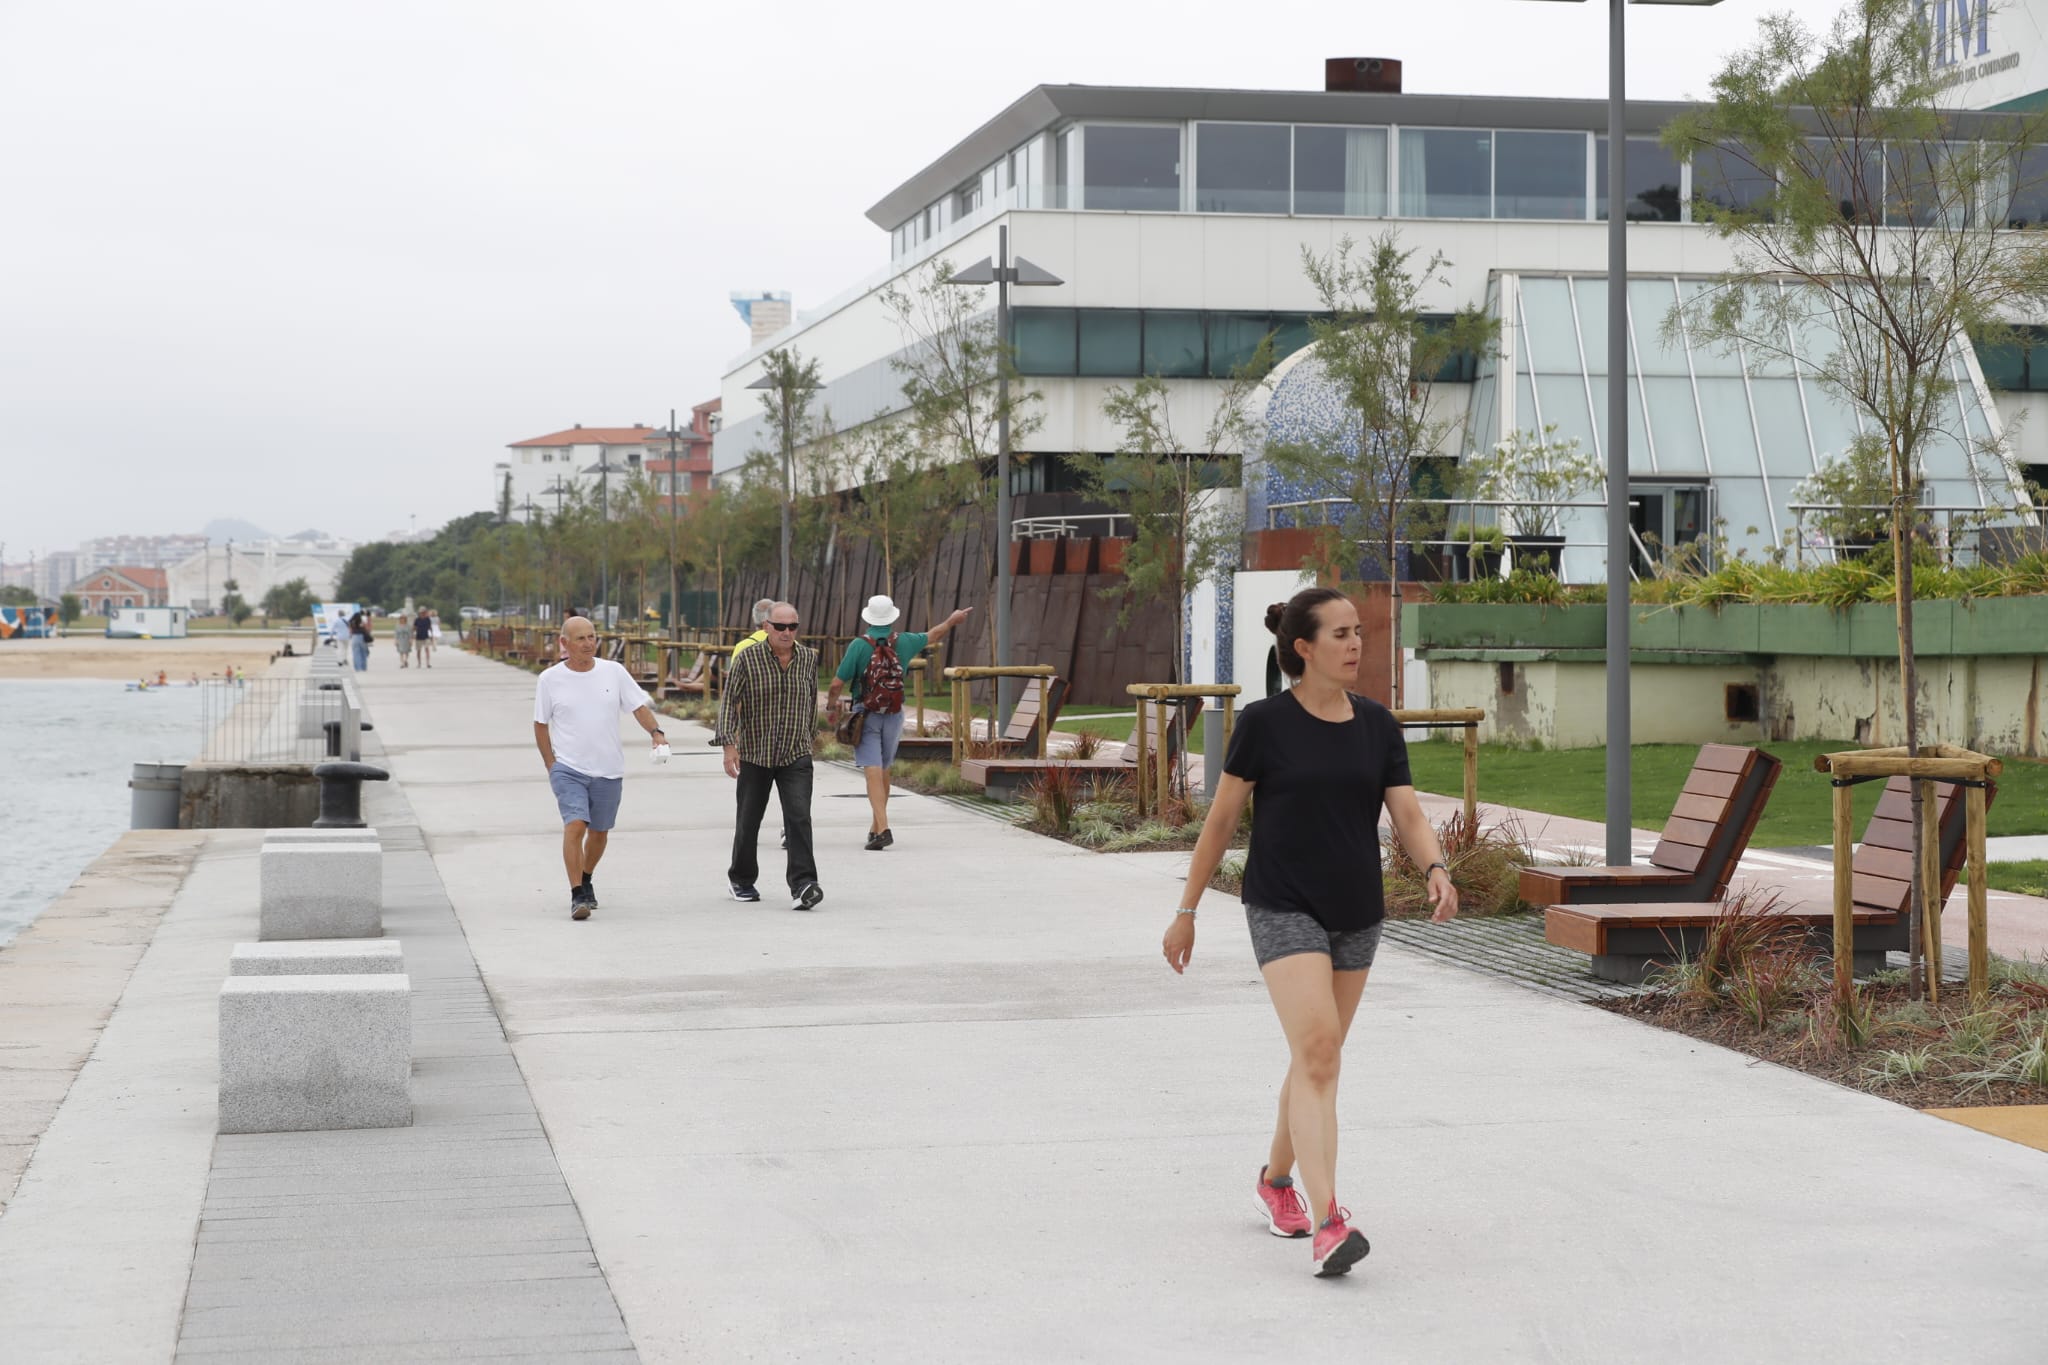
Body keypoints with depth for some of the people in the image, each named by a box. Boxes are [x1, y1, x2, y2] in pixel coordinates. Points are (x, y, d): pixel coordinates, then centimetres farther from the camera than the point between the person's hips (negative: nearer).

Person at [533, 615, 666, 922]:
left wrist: (656, 732, -17)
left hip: (609, 770, 3)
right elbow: (540, 724, 5)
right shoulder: (550, 679, -3)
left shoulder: (614, 672, 0)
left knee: (599, 832, 14)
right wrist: (551, 764, -3)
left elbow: (638, 707, 1)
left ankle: (586, 879, 40)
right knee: (575, 825, -20)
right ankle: (577, 896, -19)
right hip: (567, 769, -3)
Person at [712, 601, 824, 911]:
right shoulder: (747, 659, -8)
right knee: (749, 820, 12)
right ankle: (741, 878, 33)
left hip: (796, 756, 1)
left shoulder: (809, 658, 2)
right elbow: (729, 701, -8)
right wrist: (728, 745, -16)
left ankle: (802, 886, -22)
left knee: (799, 817, -16)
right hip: (754, 755, -1)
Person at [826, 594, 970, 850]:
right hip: (893, 715, 4)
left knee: (873, 771, -9)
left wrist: (831, 706, 8)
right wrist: (952, 620, 39)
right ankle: (876, 826, 29)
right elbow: (932, 636, 21)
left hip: (866, 715, -4)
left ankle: (882, 828, -23)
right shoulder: (903, 642, 1)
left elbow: (838, 683, -11)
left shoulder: (859, 645, -11)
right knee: (884, 769, 19)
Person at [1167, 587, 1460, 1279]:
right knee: (1317, 1049, -19)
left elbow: (1408, 814, 0)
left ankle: (1277, 1180, 38)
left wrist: (1436, 870, -21)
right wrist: (1186, 912, 1)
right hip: (1283, 909, -5)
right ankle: (1327, 1224, -26)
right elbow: (1220, 820, -1)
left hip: (1357, 913, 5)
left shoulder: (1377, 726, 5)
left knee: (1316, 1059, 15)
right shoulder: (1265, 723, -8)